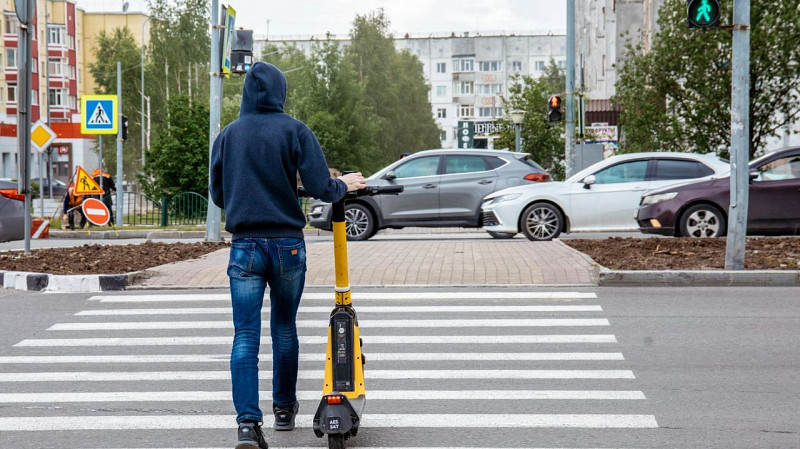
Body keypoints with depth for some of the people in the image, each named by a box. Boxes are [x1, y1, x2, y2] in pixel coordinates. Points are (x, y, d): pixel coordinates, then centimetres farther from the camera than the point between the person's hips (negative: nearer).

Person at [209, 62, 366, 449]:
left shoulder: (227, 135, 5)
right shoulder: (295, 131, -3)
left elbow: (217, 193, 12)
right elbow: (320, 188, -9)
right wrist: (344, 185, 11)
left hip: (244, 246, 1)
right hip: (287, 244, -1)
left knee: (245, 335, -3)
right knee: (284, 327, 16)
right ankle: (284, 408, 28)